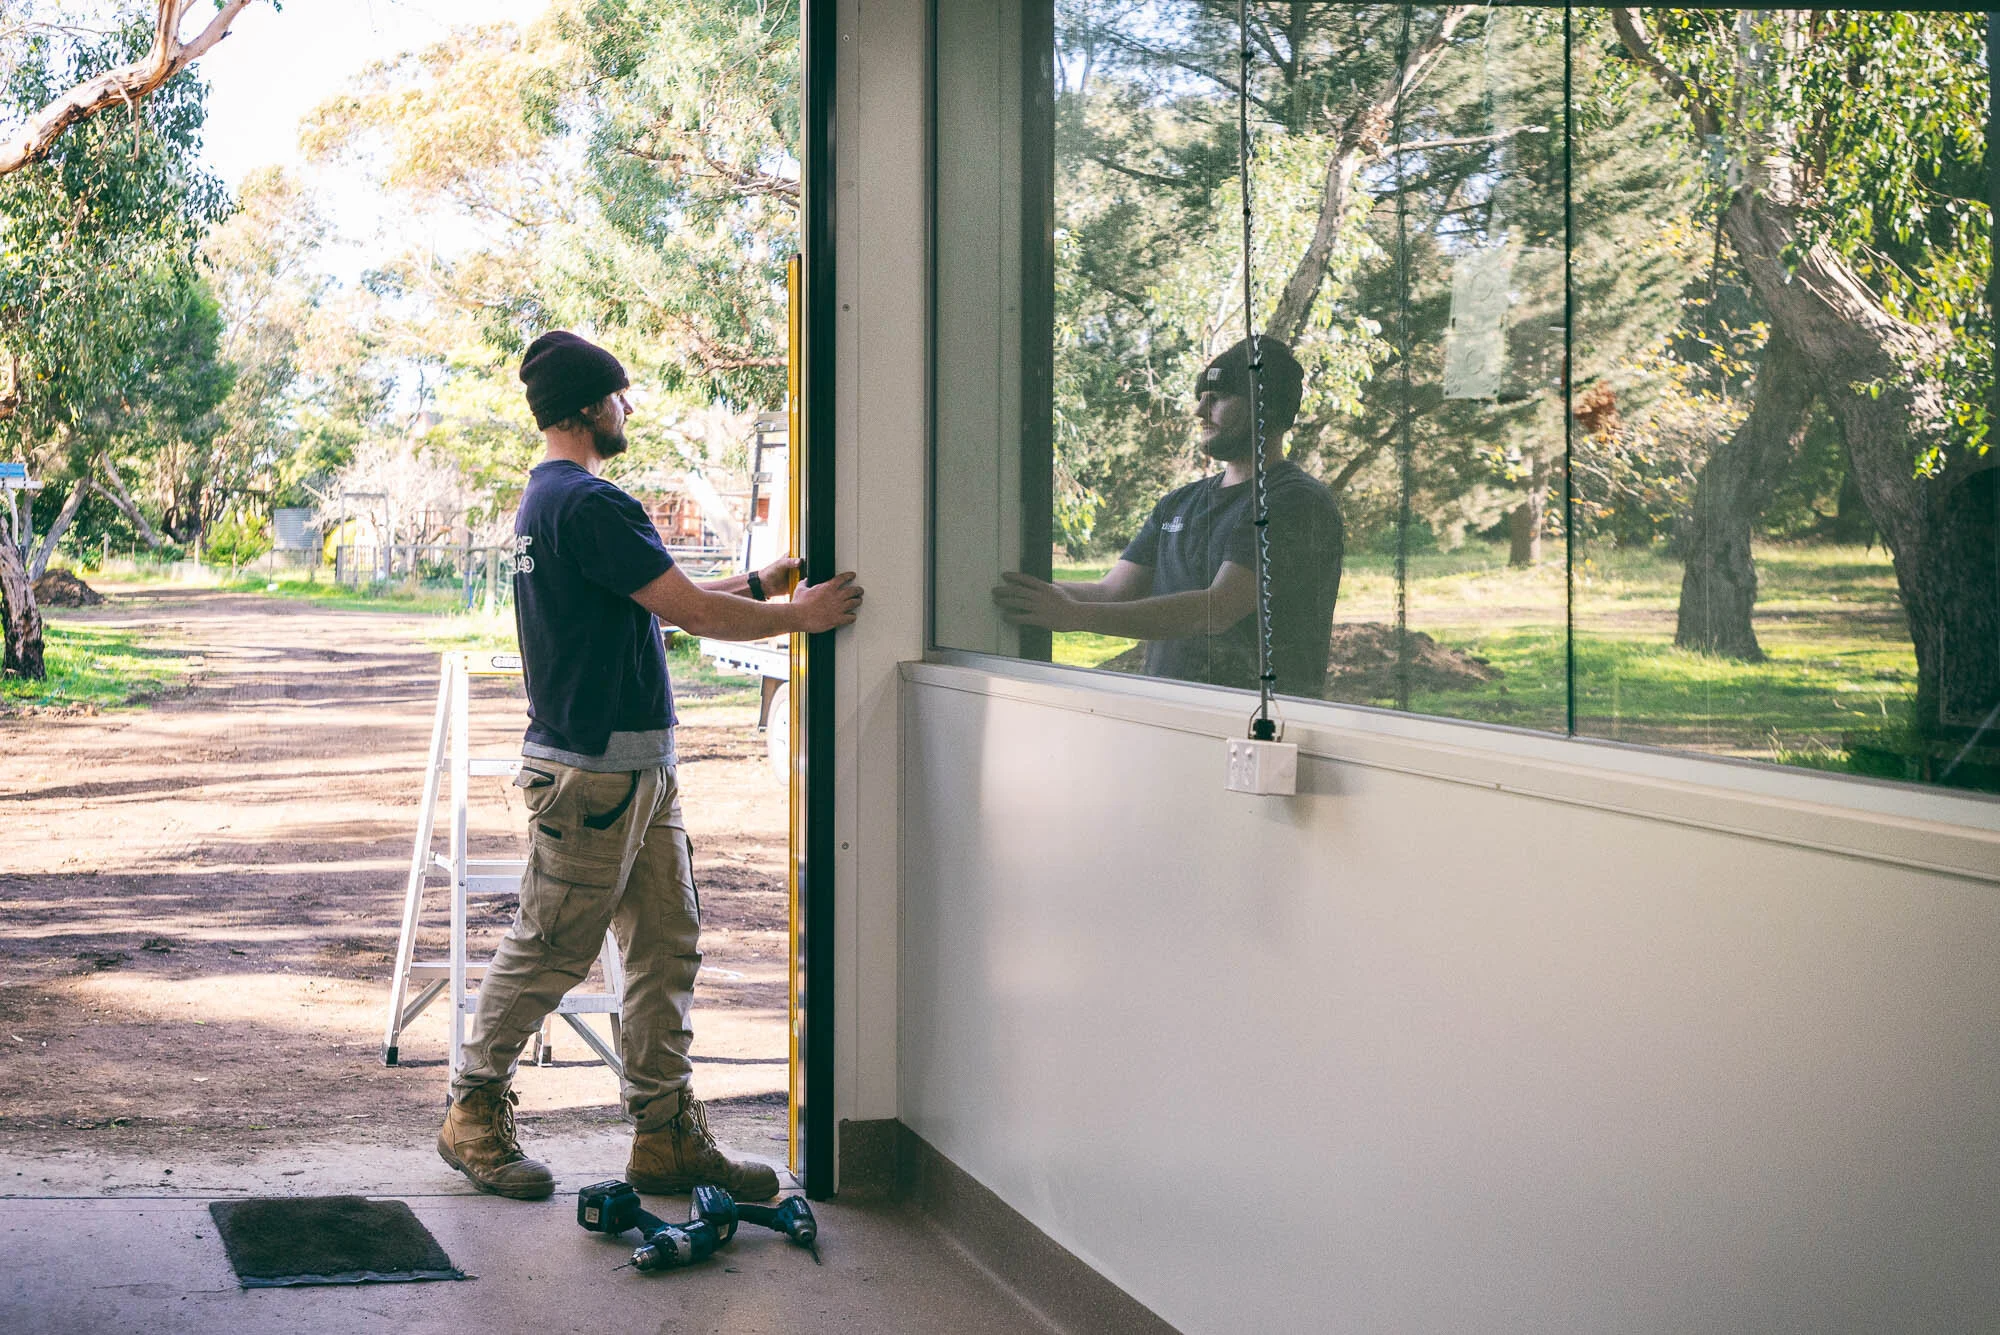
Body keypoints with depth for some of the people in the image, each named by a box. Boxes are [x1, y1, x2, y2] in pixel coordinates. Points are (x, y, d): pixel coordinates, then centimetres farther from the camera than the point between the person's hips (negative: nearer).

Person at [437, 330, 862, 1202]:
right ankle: (474, 1114, 12)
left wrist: (761, 583, 21)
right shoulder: (586, 503, -17)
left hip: (635, 769, 10)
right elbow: (693, 612, -17)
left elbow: (662, 603, 23)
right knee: (548, 951, -1)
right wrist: (801, 616, -4)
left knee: (667, 945, 9)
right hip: (592, 770, -10)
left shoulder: (548, 500, 18)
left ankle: (666, 1134, 12)